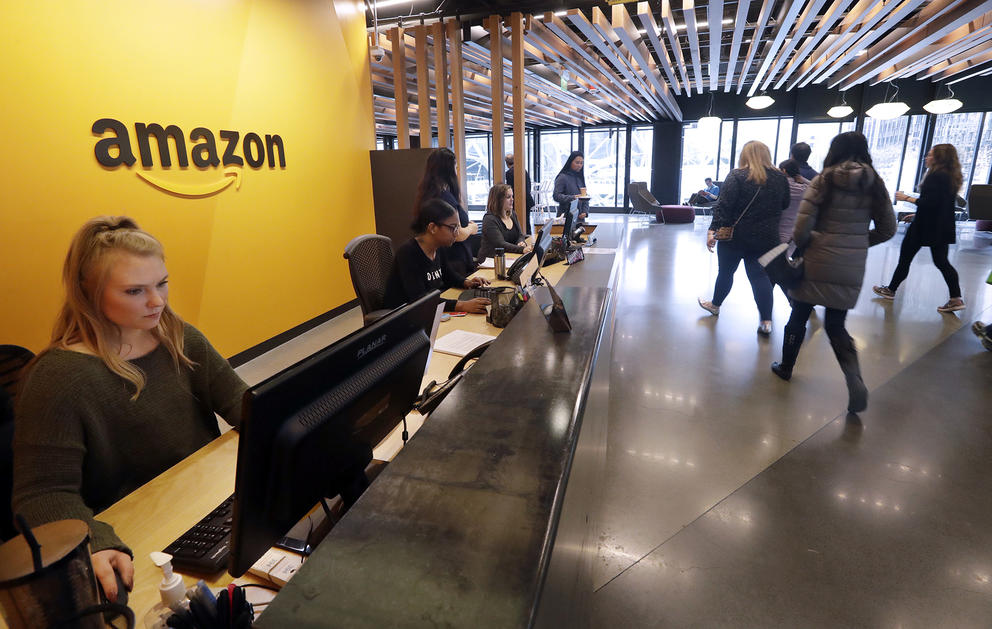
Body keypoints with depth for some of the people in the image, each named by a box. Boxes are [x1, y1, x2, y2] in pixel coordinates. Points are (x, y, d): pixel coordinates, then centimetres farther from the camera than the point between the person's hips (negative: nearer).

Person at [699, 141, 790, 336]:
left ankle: (715, 305, 32)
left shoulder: (737, 176, -11)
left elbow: (723, 206, -17)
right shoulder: (780, 178, 4)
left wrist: (713, 230, -18)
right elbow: (785, 205, 13)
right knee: (760, 276, 8)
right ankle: (766, 321, 3)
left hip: (735, 236, -3)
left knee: (726, 272, 13)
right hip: (766, 238, 4)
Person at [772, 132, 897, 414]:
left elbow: (802, 227, -14)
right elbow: (887, 228, 7)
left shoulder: (823, 182, -9)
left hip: (817, 262, -3)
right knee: (836, 324, 13)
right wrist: (858, 241, 19)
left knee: (799, 317, 14)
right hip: (853, 268, 4)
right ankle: (855, 379, -5)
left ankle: (786, 366, 29)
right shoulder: (875, 184, 3)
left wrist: (800, 244, 5)